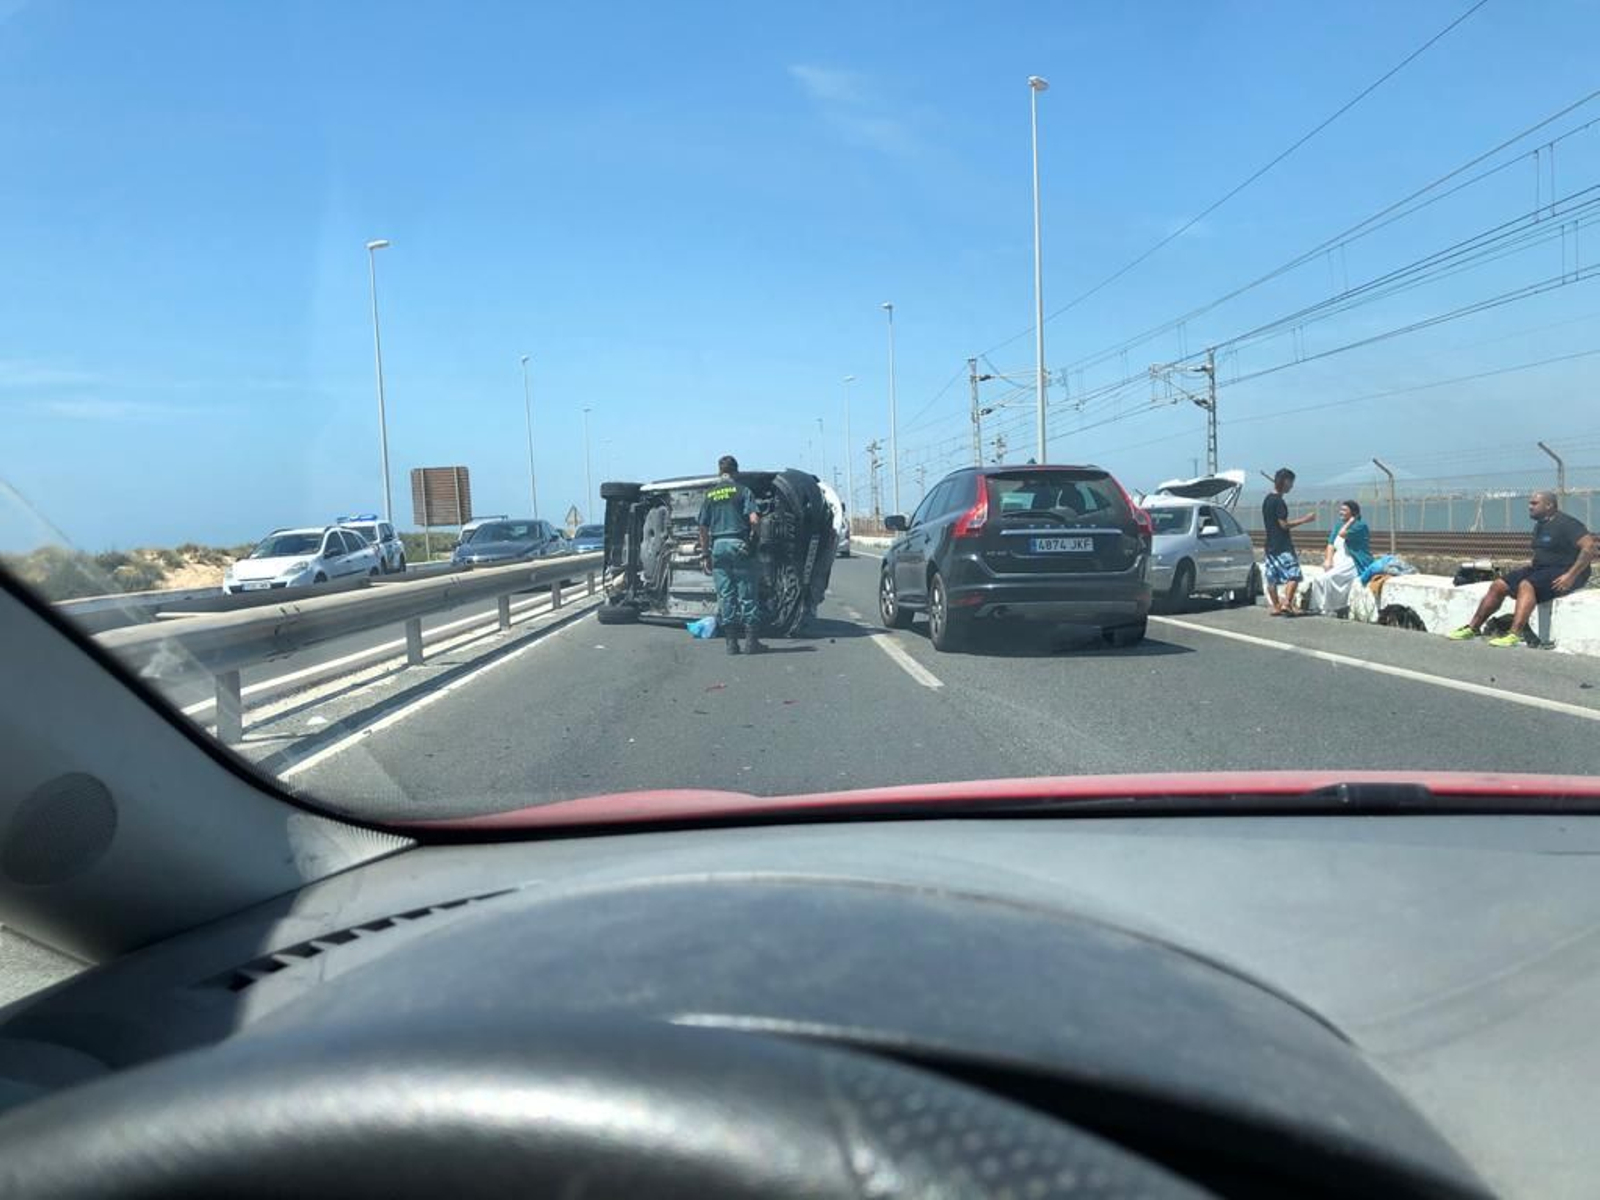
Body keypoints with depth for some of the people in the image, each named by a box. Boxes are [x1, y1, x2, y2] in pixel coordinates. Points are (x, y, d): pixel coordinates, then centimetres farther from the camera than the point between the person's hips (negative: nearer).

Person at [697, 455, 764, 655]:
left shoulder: (709, 494, 10)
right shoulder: (742, 491, 0)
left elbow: (703, 528, 8)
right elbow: (754, 519, -13)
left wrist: (705, 554, 14)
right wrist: (752, 536, 6)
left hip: (718, 546, 3)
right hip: (739, 544, -3)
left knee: (725, 595, 6)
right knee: (746, 594, 3)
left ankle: (731, 642, 7)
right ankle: (750, 640, 3)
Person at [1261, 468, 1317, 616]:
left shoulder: (1267, 500, 14)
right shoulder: (1279, 501, -14)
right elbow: (1284, 524, -17)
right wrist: (1304, 520, -12)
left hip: (1271, 544, 9)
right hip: (1282, 546, -9)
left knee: (1272, 578, 8)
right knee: (1293, 574, -8)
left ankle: (1276, 606, 11)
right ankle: (1286, 603, -16)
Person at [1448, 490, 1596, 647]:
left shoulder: (1566, 524, -12)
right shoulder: (1540, 525, 16)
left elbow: (1589, 547, -22)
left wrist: (1571, 576, -27)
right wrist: (1529, 567, 12)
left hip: (1563, 572, -9)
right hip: (1540, 569, 9)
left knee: (1526, 585, -35)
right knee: (1498, 585, -4)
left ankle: (1514, 634, -44)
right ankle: (1473, 627, -2)